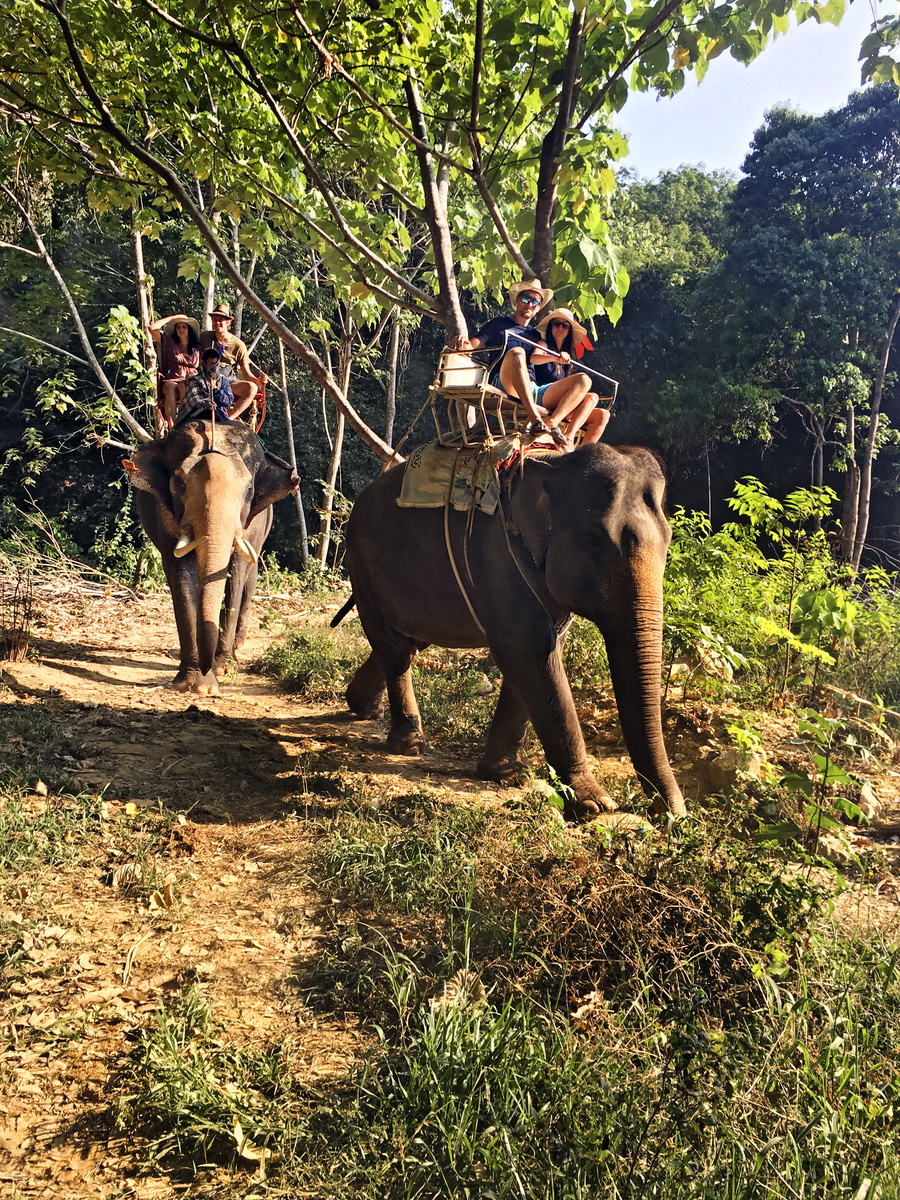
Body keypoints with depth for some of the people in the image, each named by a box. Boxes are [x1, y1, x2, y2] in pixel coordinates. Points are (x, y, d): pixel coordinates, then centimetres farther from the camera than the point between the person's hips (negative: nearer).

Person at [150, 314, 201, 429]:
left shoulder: (197, 348, 19)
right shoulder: (169, 343, 17)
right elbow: (152, 328, 10)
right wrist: (173, 317, 14)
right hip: (172, 380, 0)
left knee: (184, 386, -38)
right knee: (169, 389, -37)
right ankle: (171, 426, -48)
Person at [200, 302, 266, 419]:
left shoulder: (239, 345, 4)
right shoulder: (205, 337, 10)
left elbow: (247, 374, 4)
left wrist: (257, 380, -19)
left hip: (229, 381, 0)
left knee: (252, 388, -31)